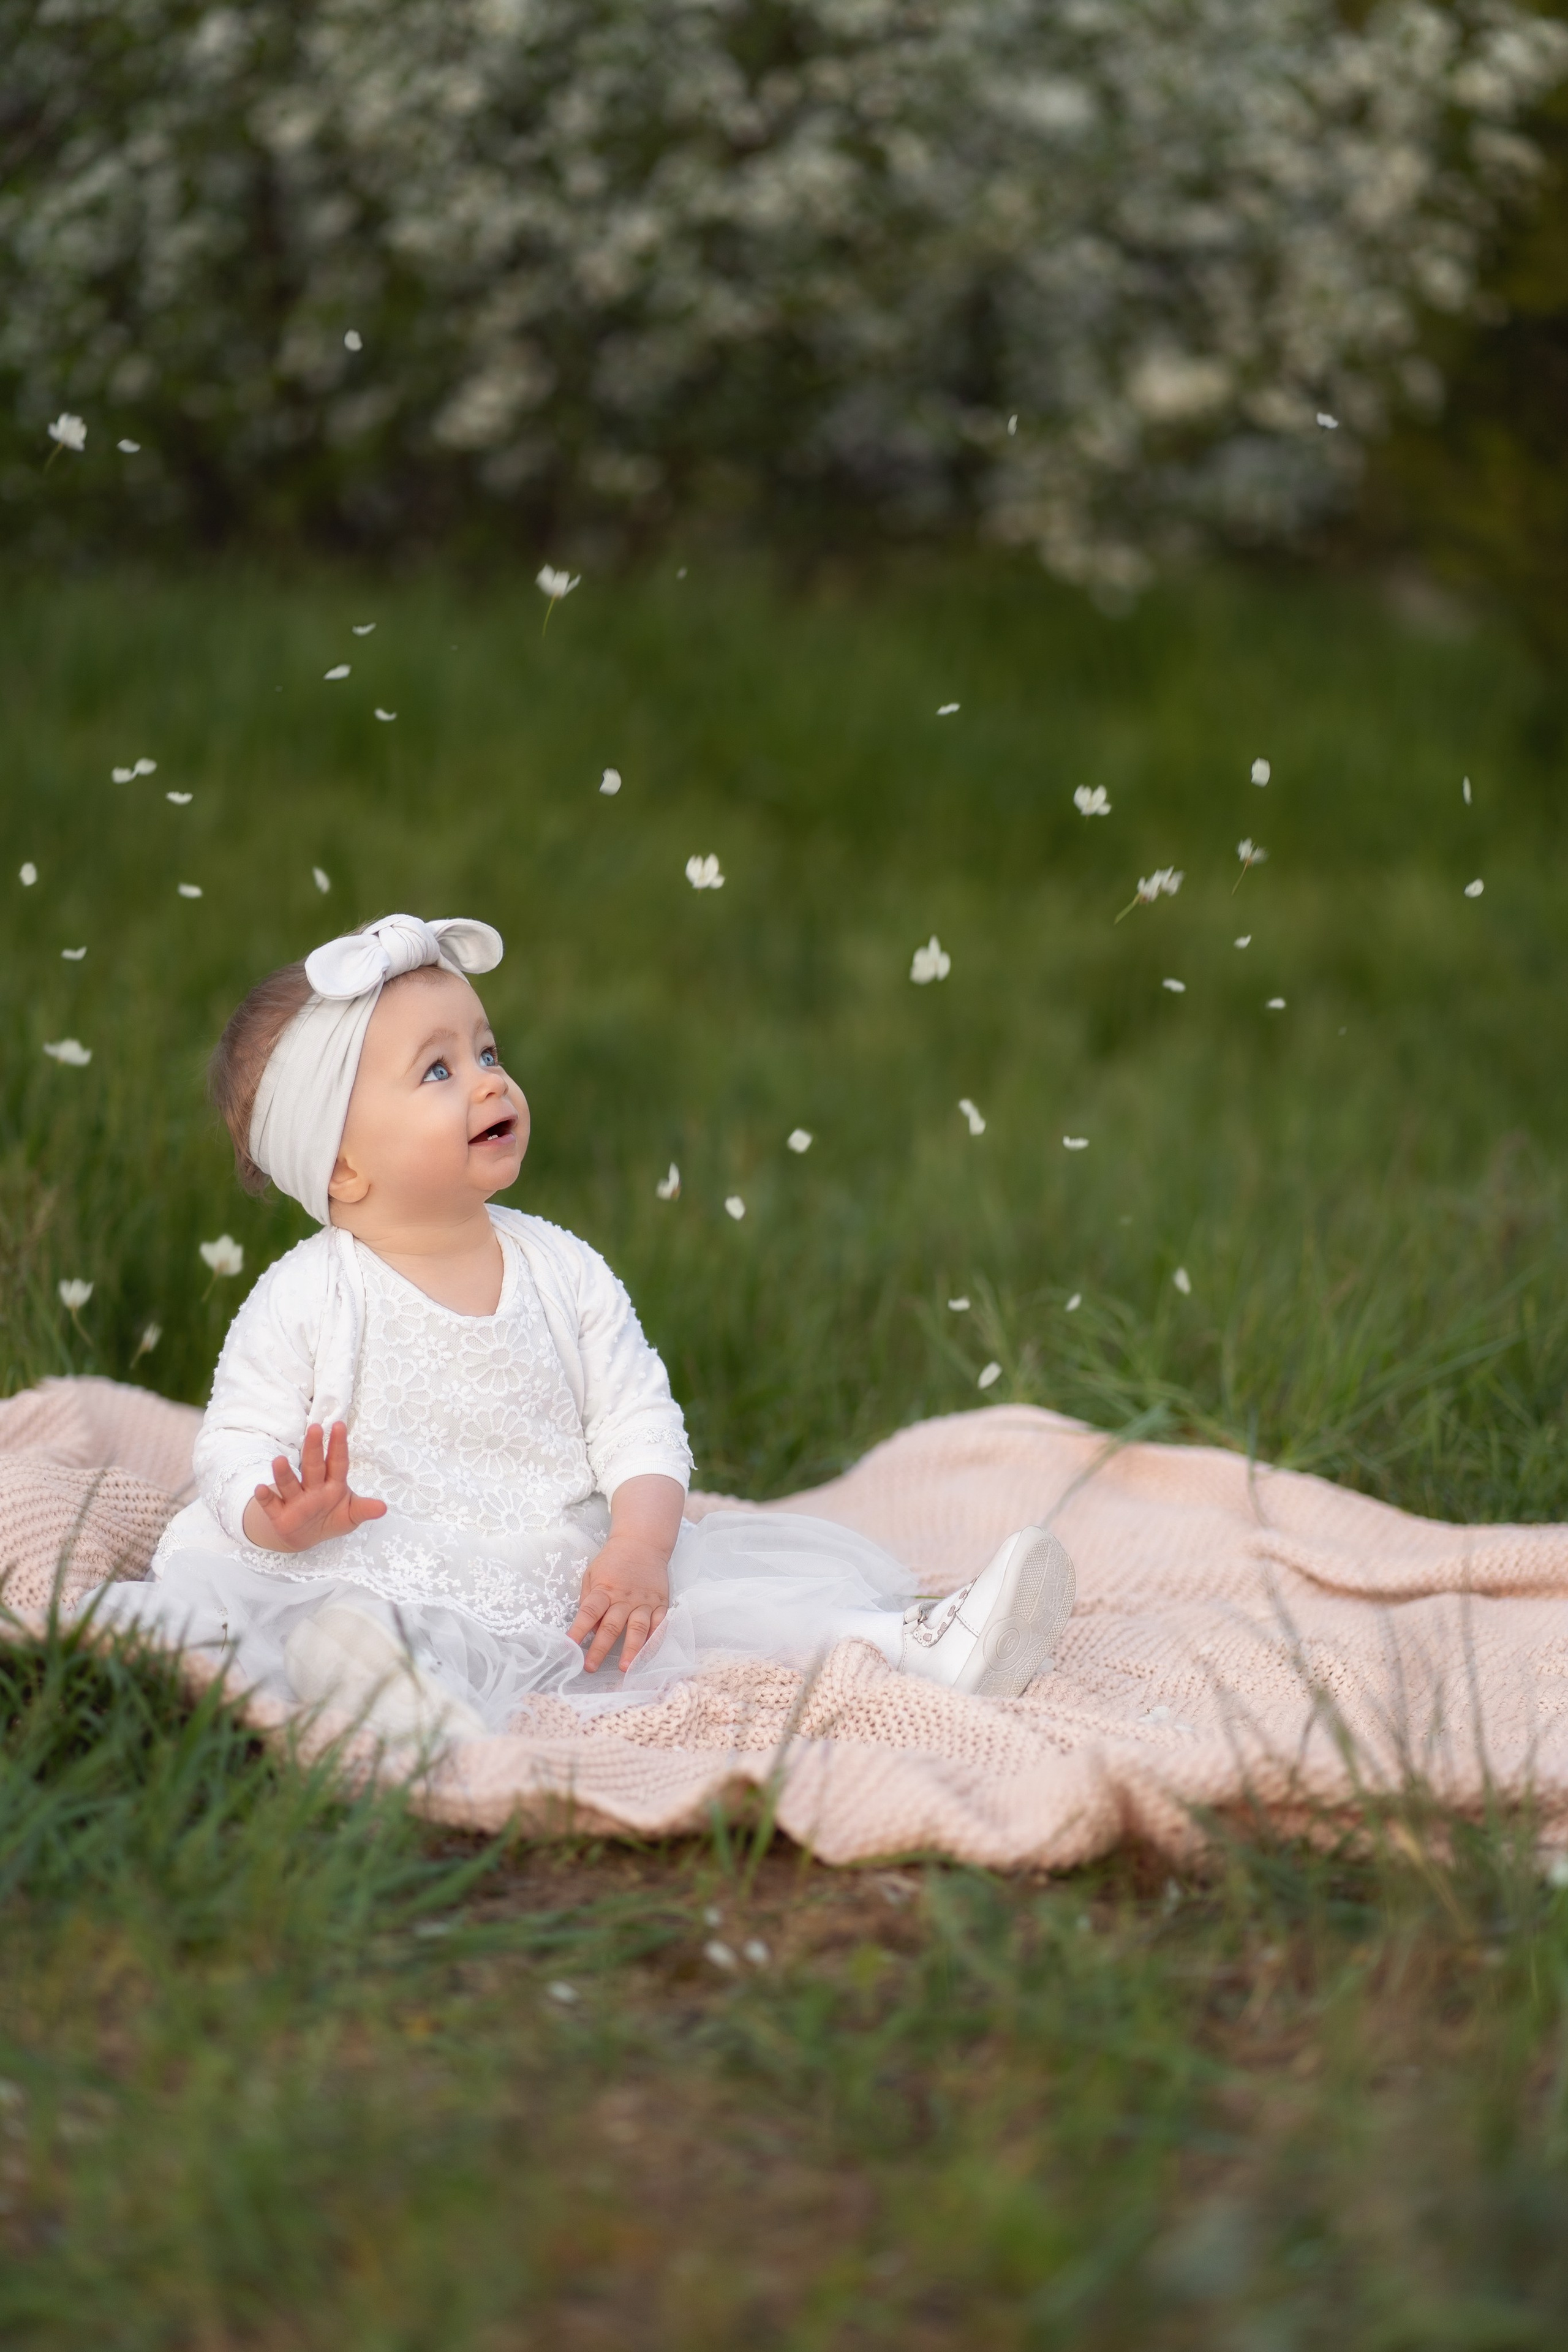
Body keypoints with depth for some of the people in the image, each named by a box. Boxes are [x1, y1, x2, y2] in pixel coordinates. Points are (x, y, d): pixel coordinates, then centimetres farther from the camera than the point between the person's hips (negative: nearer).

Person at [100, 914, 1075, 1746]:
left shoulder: (563, 1271, 9)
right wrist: (285, 1515, -27)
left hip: (566, 1597, 5)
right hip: (386, 1587, -5)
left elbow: (639, 1426, 7)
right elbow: (238, 1454, -3)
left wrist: (639, 1547, -11)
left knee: (748, 1577, -13)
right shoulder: (306, 1301, -2)